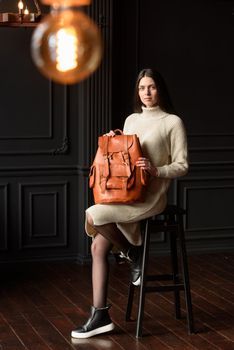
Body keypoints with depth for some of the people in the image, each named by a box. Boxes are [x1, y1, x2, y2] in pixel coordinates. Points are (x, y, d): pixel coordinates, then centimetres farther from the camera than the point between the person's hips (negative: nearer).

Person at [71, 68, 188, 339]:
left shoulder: (172, 122, -2)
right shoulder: (131, 120, 16)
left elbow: (182, 166, -4)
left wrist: (156, 170, -21)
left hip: (150, 195, -6)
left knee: (93, 216, -26)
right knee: (98, 247, -7)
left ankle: (133, 253, -1)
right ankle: (100, 315, -2)